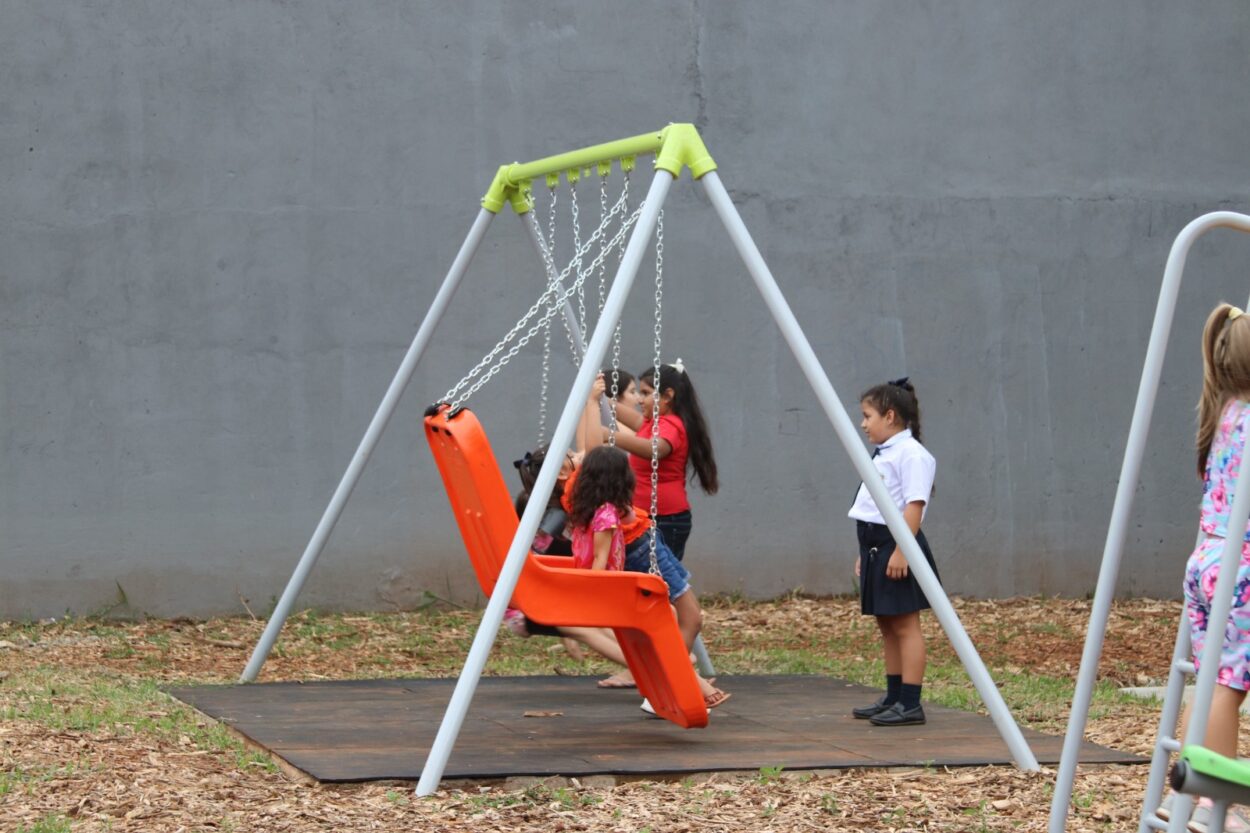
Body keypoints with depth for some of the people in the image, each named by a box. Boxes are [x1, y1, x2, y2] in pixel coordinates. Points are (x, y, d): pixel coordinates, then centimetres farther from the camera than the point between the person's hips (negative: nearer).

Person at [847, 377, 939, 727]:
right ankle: (894, 698, 20)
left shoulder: (911, 454, -13)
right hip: (877, 546, 10)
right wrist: (866, 553, 21)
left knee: (904, 625, -8)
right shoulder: (882, 455, 19)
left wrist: (901, 550, -25)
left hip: (898, 544, -10)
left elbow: (914, 505, -20)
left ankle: (910, 704, -7)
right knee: (887, 625, 13)